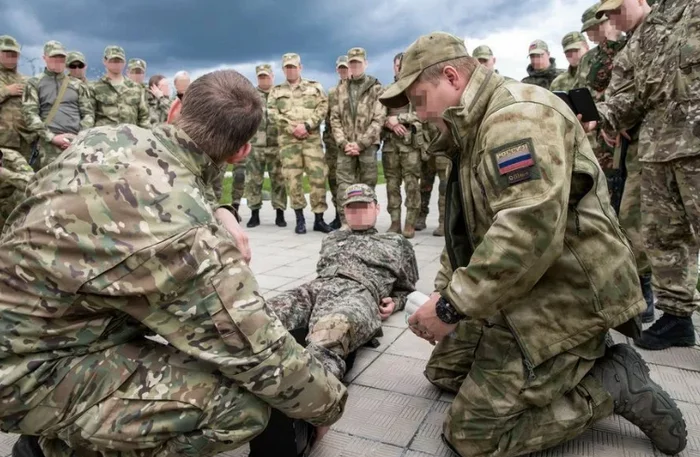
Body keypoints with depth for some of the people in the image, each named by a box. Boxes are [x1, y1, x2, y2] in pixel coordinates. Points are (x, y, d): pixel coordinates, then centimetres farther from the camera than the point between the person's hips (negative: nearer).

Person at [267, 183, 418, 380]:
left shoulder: (397, 243, 31)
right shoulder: (333, 238, 39)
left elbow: (406, 290, 29)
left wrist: (394, 303, 7)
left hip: (360, 291, -4)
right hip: (317, 286, 4)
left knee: (335, 327, -43)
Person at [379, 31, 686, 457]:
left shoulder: (517, 113, -20)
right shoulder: (476, 127, 14)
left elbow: (530, 231, -33)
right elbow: (467, 227, 19)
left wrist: (452, 306, -24)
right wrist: (443, 293, 9)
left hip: (562, 300, -10)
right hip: (519, 295, 11)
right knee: (444, 370, 18)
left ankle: (615, 383, 3)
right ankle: (577, 369, 15)